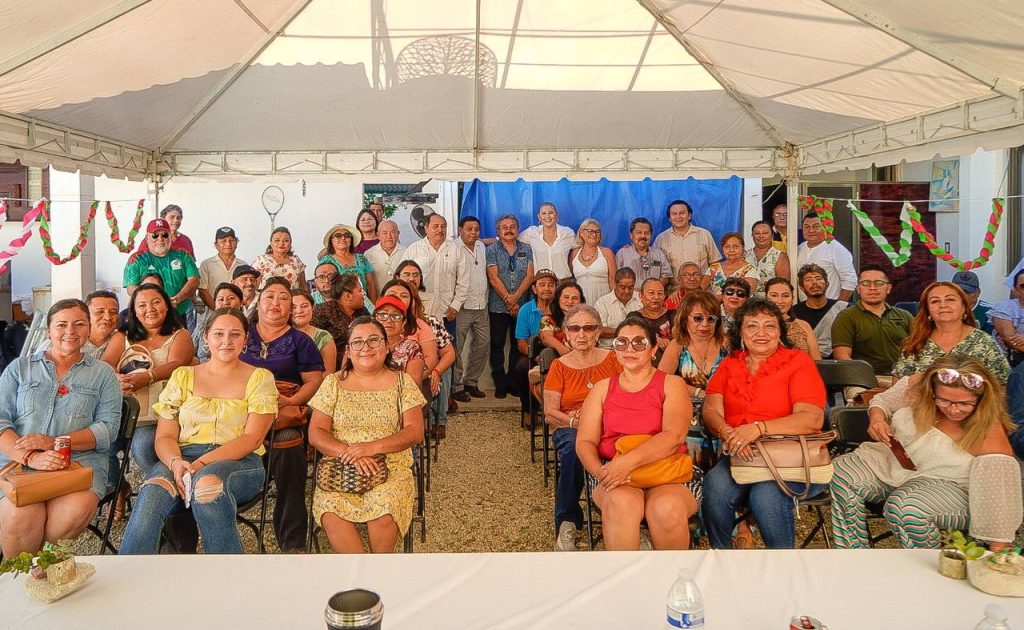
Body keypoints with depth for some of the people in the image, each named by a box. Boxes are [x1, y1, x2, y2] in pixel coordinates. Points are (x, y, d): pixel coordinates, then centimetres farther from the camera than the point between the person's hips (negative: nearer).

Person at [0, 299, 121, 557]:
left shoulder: (102, 373, 15)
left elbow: (109, 427, 2)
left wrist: (54, 442, -13)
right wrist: (31, 457, -14)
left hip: (80, 461, 0)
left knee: (77, 510, -32)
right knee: (22, 515, -31)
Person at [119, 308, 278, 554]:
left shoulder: (259, 378, 11)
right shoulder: (182, 377, 18)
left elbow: (252, 438, -1)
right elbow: (164, 436, 11)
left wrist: (202, 463, -16)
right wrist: (175, 462, -14)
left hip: (239, 462, -2)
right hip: (184, 458, 2)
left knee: (207, 480, -38)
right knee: (153, 490, -33)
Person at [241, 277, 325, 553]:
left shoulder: (299, 341, 16)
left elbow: (314, 381, 8)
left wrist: (290, 402, -10)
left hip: (284, 416, -1)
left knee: (289, 448, -34)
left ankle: (292, 543, -25)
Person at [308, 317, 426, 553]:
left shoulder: (402, 382, 8)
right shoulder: (333, 383, 10)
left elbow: (415, 432, -1)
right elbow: (316, 434, 3)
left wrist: (373, 447, -16)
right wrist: (349, 453, -15)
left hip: (391, 467, -1)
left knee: (384, 511, -32)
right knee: (331, 512, -30)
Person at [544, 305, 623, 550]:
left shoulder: (612, 359, 10)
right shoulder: (559, 366, 11)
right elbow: (550, 414, 3)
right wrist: (575, 421, -17)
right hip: (569, 429, 0)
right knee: (573, 448, -36)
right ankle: (567, 523, -20)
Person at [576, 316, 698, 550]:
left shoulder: (671, 384, 8)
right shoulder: (602, 388, 16)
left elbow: (674, 436, -10)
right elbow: (585, 442, 8)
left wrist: (628, 462, -25)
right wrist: (600, 472, -16)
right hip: (612, 473, 1)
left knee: (668, 508, -34)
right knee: (622, 503, -34)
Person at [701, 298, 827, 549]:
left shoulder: (798, 361, 1)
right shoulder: (729, 364, 14)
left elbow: (812, 419, -12)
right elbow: (711, 411, 4)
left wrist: (759, 428, -24)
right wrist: (727, 433, -19)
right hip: (741, 457, 3)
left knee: (767, 493, -33)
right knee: (715, 485, -28)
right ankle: (720, 551, -6)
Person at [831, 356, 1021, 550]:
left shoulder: (989, 432, -21)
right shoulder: (916, 387, -13)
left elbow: (1000, 490, -24)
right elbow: (882, 401, 8)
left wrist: (998, 545, -29)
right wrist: (877, 418, -15)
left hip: (950, 485, -4)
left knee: (904, 507, -35)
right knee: (841, 472, -19)